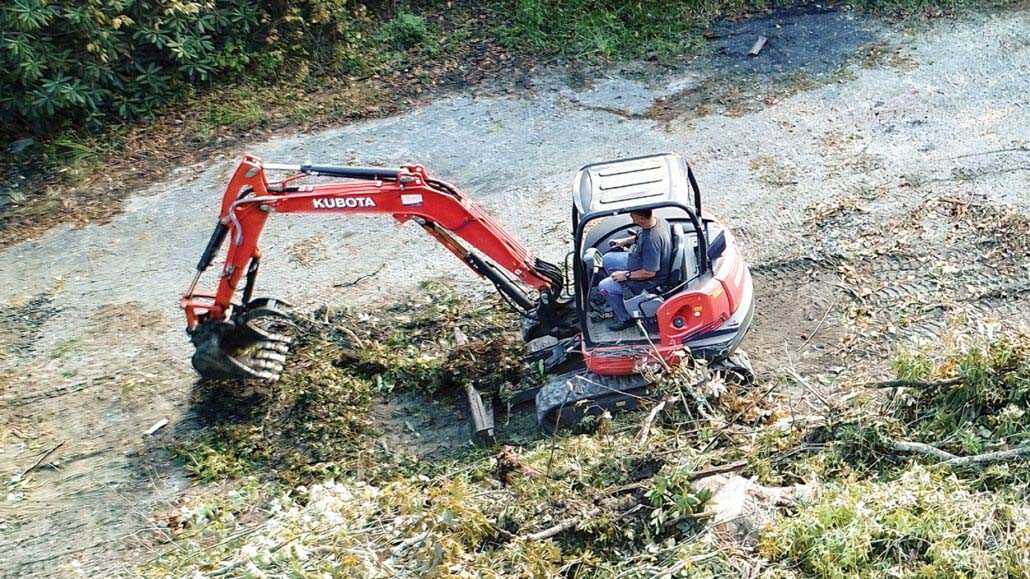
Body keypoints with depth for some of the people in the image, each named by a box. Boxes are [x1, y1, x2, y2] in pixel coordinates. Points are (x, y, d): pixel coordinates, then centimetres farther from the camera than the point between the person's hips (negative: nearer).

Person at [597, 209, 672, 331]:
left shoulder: (652, 240, -40)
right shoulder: (656, 220, -13)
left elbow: (649, 273, -32)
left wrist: (626, 275, -20)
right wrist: (625, 240, 6)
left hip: (649, 281, -9)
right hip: (643, 262, 9)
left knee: (604, 286, -2)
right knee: (608, 259, 17)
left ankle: (627, 319, 15)